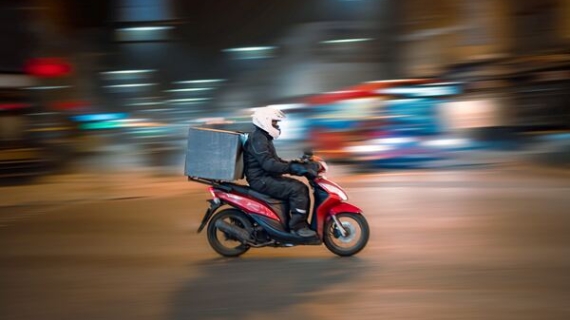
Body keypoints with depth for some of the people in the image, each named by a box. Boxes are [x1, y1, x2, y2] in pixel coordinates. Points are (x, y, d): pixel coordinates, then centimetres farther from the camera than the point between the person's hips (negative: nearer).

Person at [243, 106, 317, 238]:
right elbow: (268, 164, -27)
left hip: (267, 177, 11)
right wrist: (292, 168, -29)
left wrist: (295, 164, 13)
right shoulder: (257, 138, -16)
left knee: (302, 187, 5)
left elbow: (275, 160, 25)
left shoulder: (264, 138, 19)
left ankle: (302, 223, 7)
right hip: (261, 180, -11)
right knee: (297, 189, -21)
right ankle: (297, 226, -17)